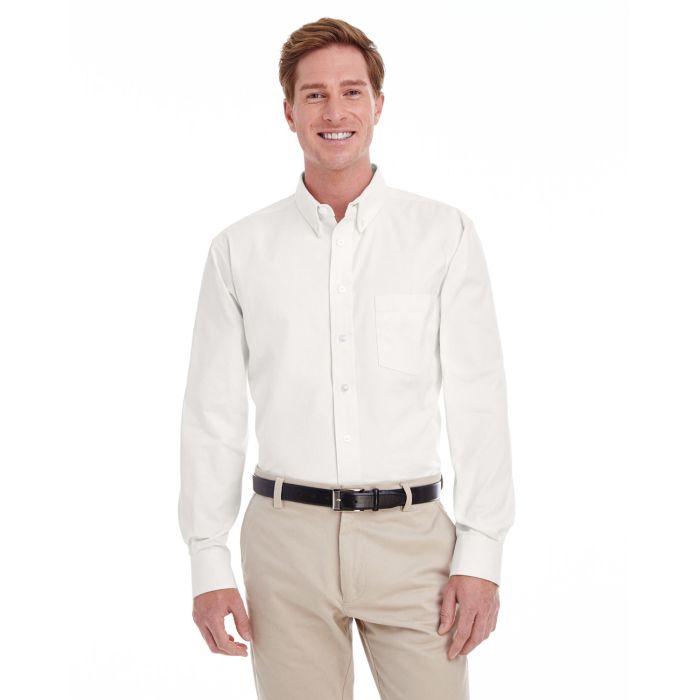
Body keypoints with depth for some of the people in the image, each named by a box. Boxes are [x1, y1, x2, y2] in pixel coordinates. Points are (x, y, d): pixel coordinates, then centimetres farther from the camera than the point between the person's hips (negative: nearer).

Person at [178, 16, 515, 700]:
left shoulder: (445, 234, 1)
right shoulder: (240, 249, 4)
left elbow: (477, 404, -1)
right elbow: (213, 414, 5)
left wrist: (481, 554, -6)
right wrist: (208, 565, 1)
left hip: (410, 539, -1)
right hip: (287, 538, 1)